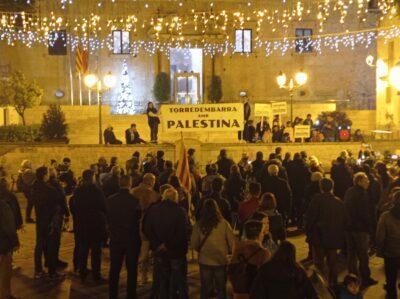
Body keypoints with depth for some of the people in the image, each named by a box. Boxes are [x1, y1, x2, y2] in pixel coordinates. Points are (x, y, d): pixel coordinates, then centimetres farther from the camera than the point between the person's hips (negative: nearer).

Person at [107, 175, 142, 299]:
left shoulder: (110, 200, -8)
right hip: (132, 239, -3)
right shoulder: (135, 200, -18)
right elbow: (139, 218, -9)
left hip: (115, 238, 3)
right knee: (132, 269, 10)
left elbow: (108, 218, 1)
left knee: (114, 268, 14)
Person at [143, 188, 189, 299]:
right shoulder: (180, 211, -14)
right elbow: (183, 233, -18)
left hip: (159, 252, 3)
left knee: (161, 281, 15)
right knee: (179, 280, 10)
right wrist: (169, 245, -11)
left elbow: (146, 229, -6)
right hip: (177, 252, -3)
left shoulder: (153, 210, -4)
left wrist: (156, 245, -7)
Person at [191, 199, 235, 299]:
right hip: (221, 261, -1)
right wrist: (228, 251, 13)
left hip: (204, 261, 1)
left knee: (205, 289, 14)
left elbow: (194, 244, -4)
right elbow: (232, 242, -7)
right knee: (221, 289, 14)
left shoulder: (198, 224, -10)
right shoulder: (223, 223, -13)